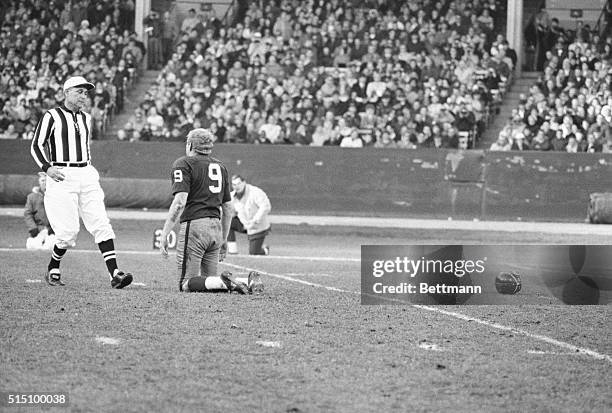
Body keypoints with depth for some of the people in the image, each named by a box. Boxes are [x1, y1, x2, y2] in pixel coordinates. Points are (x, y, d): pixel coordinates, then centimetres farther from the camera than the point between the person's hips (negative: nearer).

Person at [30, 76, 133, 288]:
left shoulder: (86, 118, 17)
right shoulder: (52, 116, -2)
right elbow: (36, 146, -1)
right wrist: (47, 167, -14)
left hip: (86, 175, 6)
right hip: (62, 176, -5)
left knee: (101, 224, -8)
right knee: (68, 230, -10)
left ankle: (114, 273, -16)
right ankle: (52, 271, 14)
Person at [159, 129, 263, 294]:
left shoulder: (184, 164, -2)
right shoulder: (220, 166, 20)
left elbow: (179, 202, -14)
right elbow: (228, 209, 21)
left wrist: (164, 235, -13)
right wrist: (223, 239, 29)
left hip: (194, 225, -7)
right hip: (216, 228, 7)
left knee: (186, 284, -5)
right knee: (210, 279, 13)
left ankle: (224, 282, -28)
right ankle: (247, 282, -11)